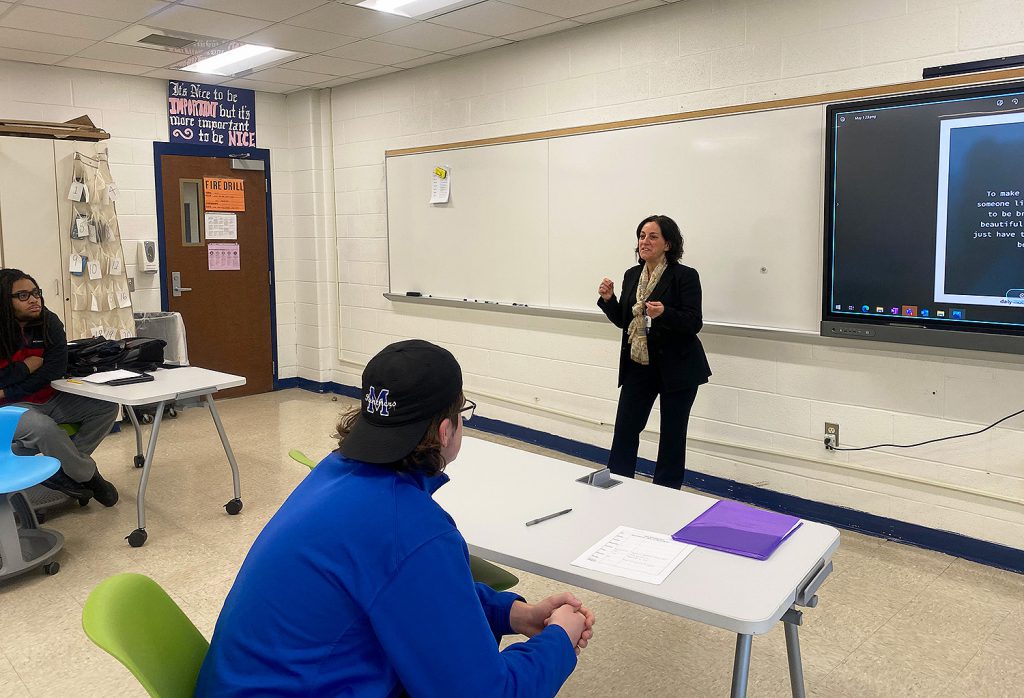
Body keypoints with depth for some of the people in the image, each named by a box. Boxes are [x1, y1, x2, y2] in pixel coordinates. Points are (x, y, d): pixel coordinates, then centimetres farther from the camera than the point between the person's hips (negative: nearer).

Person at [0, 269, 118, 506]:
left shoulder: (49, 322, -4)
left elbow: (56, 368, -10)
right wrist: (27, 366, -14)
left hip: (50, 399, 5)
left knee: (106, 406, -12)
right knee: (43, 427, -36)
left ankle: (61, 471, -9)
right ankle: (88, 476, -10)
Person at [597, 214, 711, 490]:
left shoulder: (685, 276, -11)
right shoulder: (632, 275, 7)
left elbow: (694, 323, -16)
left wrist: (664, 313, -33)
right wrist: (608, 300, -5)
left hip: (676, 368, -5)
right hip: (638, 365, 5)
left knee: (672, 435, 8)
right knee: (624, 429, 5)